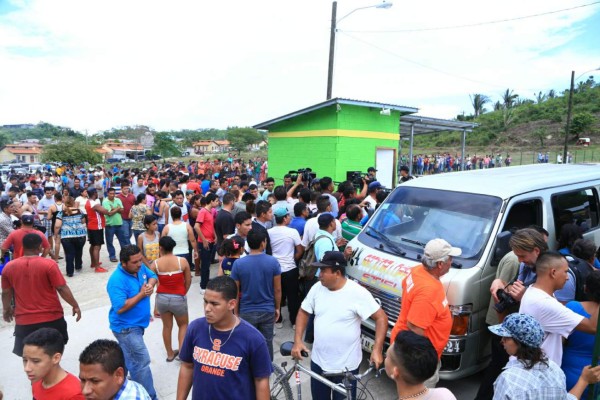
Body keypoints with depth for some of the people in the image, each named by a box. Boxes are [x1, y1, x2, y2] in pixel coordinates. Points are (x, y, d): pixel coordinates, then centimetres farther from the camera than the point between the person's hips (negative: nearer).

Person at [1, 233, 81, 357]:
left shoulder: (9, 267, -2)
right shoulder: (49, 264, -14)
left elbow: (6, 293, 9)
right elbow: (62, 288, -14)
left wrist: (6, 309, 27)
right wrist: (75, 305, -2)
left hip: (24, 320, 3)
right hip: (51, 317, -2)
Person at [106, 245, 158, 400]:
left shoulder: (141, 268, -5)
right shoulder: (117, 280, -27)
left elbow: (152, 276, 11)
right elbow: (120, 308, -31)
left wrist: (150, 285, -12)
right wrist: (141, 294, -24)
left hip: (137, 324, 8)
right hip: (126, 327, -8)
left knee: (131, 357, 25)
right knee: (142, 361, -4)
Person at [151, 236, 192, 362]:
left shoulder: (156, 263, -10)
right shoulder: (182, 261, -12)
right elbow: (188, 281, -3)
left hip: (161, 298, 2)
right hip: (178, 298, -2)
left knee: (167, 326, 20)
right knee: (183, 325, 21)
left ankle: (170, 353, 33)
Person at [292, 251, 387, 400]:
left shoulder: (357, 292, -20)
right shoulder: (317, 288, -5)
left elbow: (381, 318, -16)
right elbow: (303, 312, 6)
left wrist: (377, 349, -24)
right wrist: (298, 341, -5)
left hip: (346, 365, -4)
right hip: (318, 361, 5)